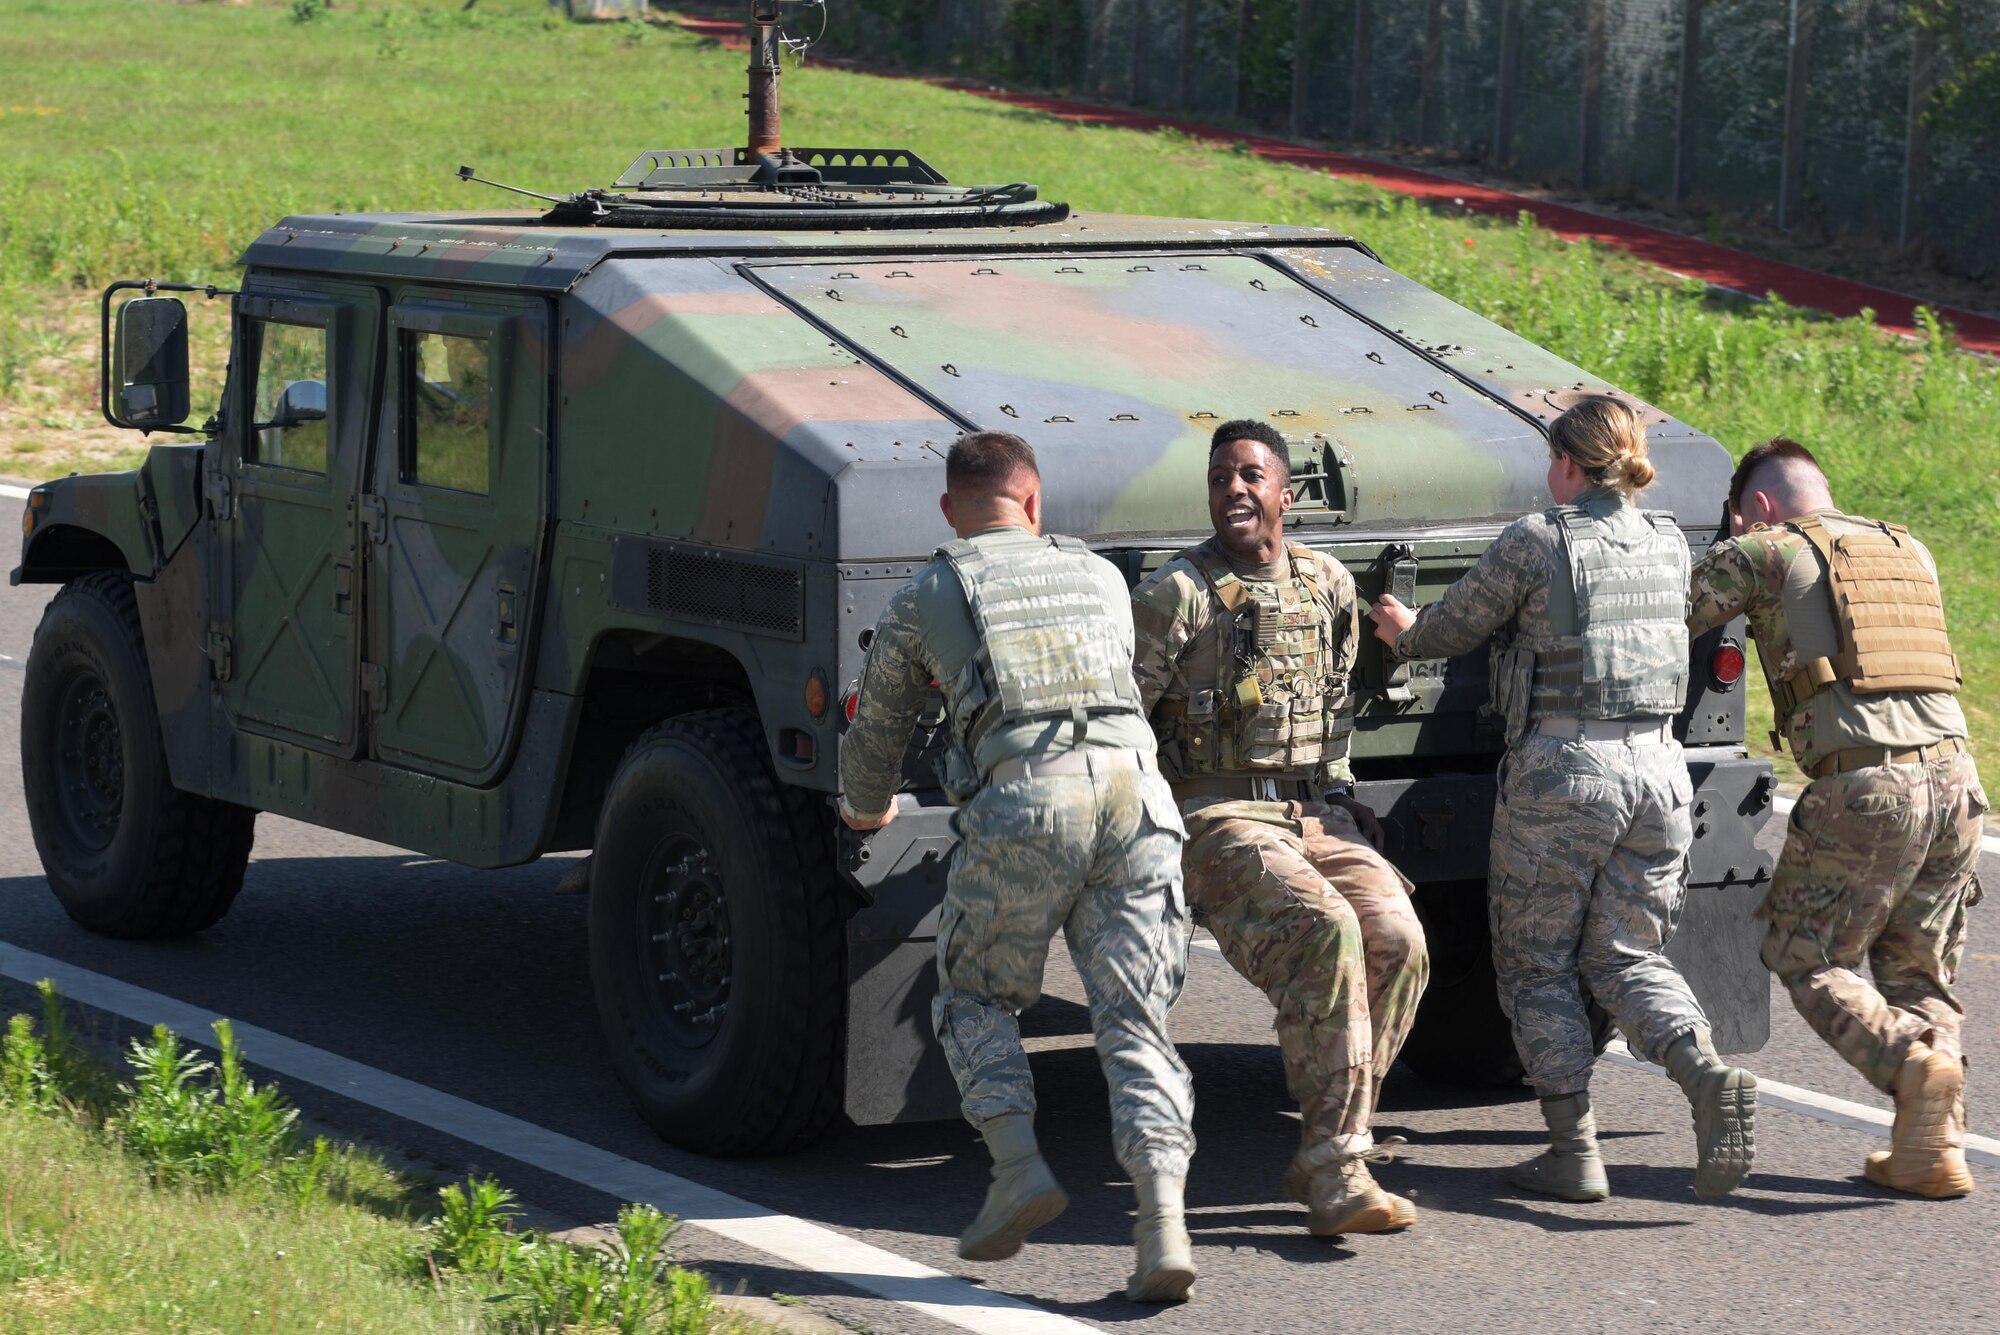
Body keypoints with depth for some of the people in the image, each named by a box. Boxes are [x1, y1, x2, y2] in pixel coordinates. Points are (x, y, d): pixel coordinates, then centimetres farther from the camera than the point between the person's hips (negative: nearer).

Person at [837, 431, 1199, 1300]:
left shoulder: (922, 601, 18)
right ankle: (1163, 1227, -12)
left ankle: (1019, 1169, 2)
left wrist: (866, 808, 53)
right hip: (1135, 787, 2)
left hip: (1020, 804, -2)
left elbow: (877, 731, 31)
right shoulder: (1101, 578, 26)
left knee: (974, 998, 20)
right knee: (1133, 1023, 4)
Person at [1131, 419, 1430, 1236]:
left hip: (1318, 818, 6)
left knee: (1397, 940, -21)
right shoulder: (1178, 593, -5)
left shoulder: (1329, 585, 13)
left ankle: (1323, 1158, -9)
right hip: (1220, 822, -6)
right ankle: (1335, 1176, -29)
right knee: (1326, 933, -31)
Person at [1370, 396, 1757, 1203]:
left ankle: (1574, 1150, 3)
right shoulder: (1667, 544, 9)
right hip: (1657, 764, 5)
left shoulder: (1535, 543, -9)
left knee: (1536, 962, 9)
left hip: (1563, 766, -5)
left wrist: (1405, 633, 26)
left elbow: (1455, 629, 2)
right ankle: (1709, 1078, -13)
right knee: (1626, 955, 14)